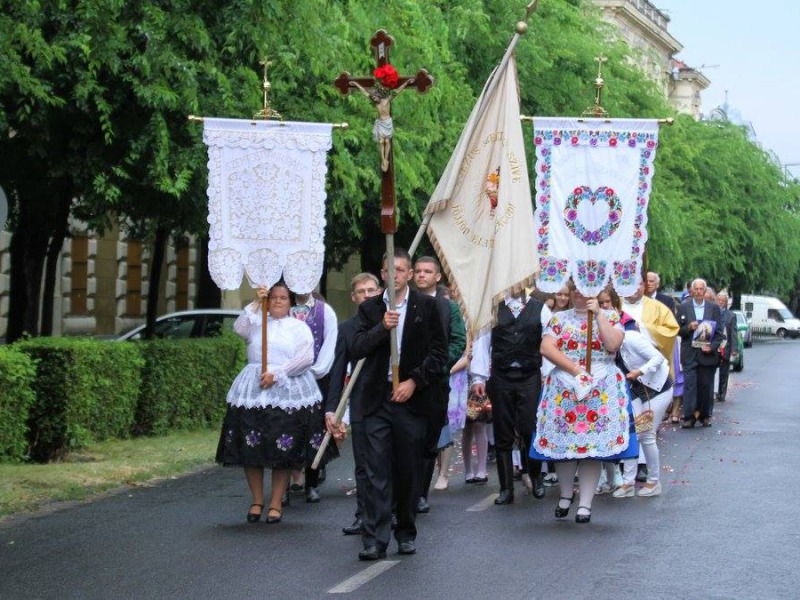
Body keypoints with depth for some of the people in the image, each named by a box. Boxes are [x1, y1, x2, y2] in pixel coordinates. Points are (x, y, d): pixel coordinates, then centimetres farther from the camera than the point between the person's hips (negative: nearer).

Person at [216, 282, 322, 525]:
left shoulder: (299, 327, 9)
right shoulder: (257, 322, 14)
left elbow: (306, 358, -5)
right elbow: (239, 328, -8)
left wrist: (277, 373, -13)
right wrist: (256, 303, -13)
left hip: (287, 392, -2)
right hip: (253, 392, 2)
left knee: (283, 450, -3)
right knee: (251, 449, -2)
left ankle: (275, 504, 3)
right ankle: (257, 500, 10)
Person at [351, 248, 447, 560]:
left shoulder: (427, 306, 3)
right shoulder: (369, 308, 8)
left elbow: (439, 351, 2)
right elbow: (357, 349, 0)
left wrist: (414, 381, -7)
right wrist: (382, 327, -15)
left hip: (411, 397, -1)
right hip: (377, 398, 1)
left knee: (409, 470, 6)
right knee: (377, 471, -5)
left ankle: (406, 533, 19)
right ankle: (375, 539, -6)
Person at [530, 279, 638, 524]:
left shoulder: (610, 316, 8)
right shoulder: (559, 318, 11)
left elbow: (613, 344, -10)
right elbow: (546, 348, -3)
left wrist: (598, 314, -9)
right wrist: (574, 369, -13)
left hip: (601, 390, -1)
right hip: (564, 388, 1)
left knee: (592, 446, -5)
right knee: (562, 443, -1)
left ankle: (585, 504, 2)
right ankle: (566, 494, 21)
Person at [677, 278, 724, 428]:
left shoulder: (714, 308, 7)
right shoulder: (683, 307, 5)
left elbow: (719, 332, 5)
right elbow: (678, 330, 4)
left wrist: (712, 346, -10)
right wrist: (689, 327, -15)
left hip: (707, 353, 1)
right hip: (690, 354, -1)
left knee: (706, 385, 5)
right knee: (689, 385, -6)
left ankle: (705, 416, 16)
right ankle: (689, 417, -5)